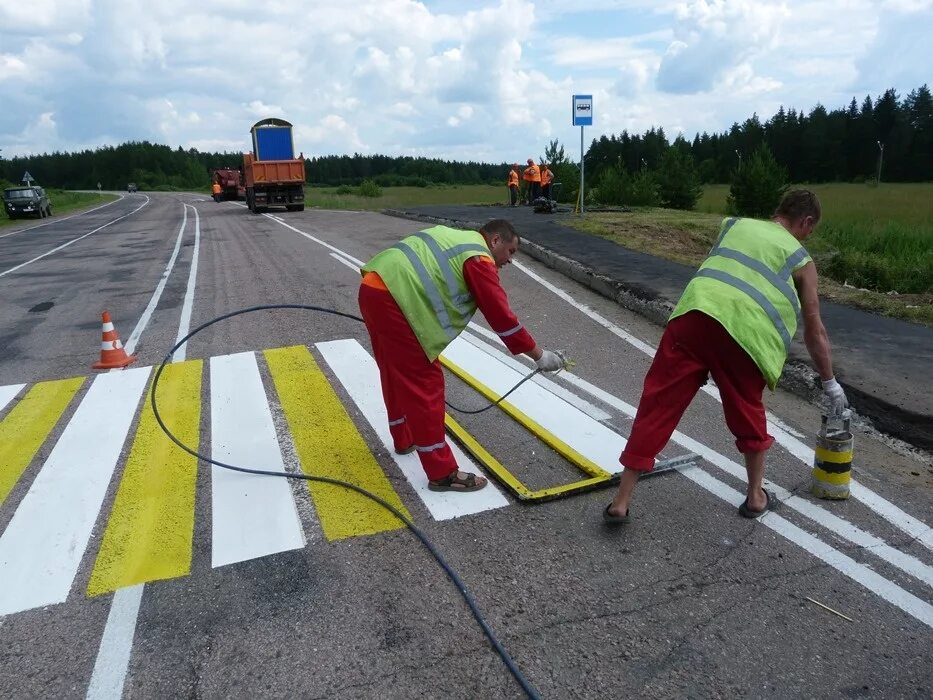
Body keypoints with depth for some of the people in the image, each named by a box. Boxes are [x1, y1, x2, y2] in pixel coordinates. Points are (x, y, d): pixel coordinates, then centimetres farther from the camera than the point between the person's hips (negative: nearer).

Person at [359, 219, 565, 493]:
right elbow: (501, 316, -6)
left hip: (373, 288, 10)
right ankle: (442, 473, 3)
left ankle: (404, 439, 44)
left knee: (396, 372, 24)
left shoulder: (454, 237, 24)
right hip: (392, 298, -10)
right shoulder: (479, 259, -4)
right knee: (424, 382, -4)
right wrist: (539, 355, 1)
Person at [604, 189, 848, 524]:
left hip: (695, 312, 2)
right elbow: (814, 331, 27)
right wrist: (830, 382, 37)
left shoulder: (735, 224, 30)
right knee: (748, 414, 22)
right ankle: (756, 497, 40)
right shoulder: (801, 259, 24)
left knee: (657, 405, 6)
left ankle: (620, 503, 10)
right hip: (745, 331, -1)